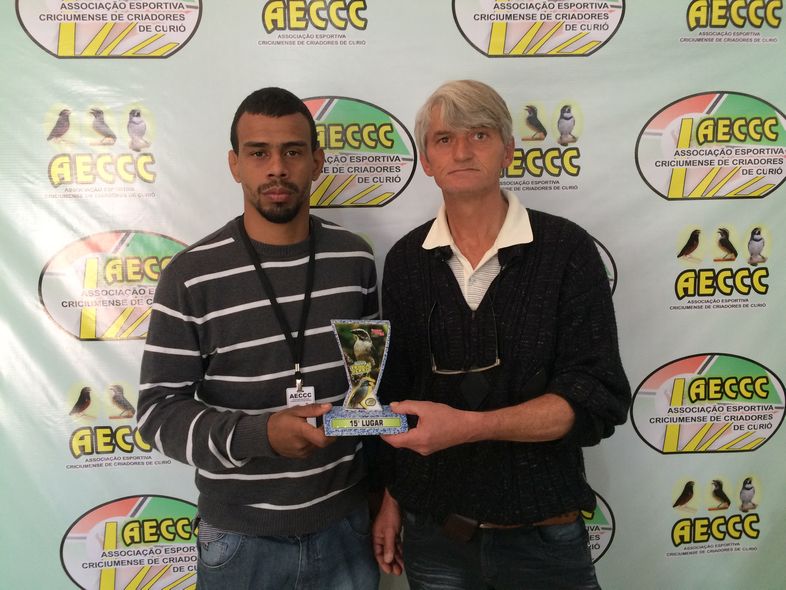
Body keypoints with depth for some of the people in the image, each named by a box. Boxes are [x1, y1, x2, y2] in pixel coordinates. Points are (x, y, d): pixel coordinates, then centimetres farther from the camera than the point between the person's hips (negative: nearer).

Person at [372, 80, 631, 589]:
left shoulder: (567, 250, -10)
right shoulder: (405, 261, 0)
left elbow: (597, 400, -16)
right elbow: (394, 395, 8)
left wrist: (469, 425, -26)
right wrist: (391, 497, 8)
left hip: (542, 533, -2)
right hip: (432, 531, 3)